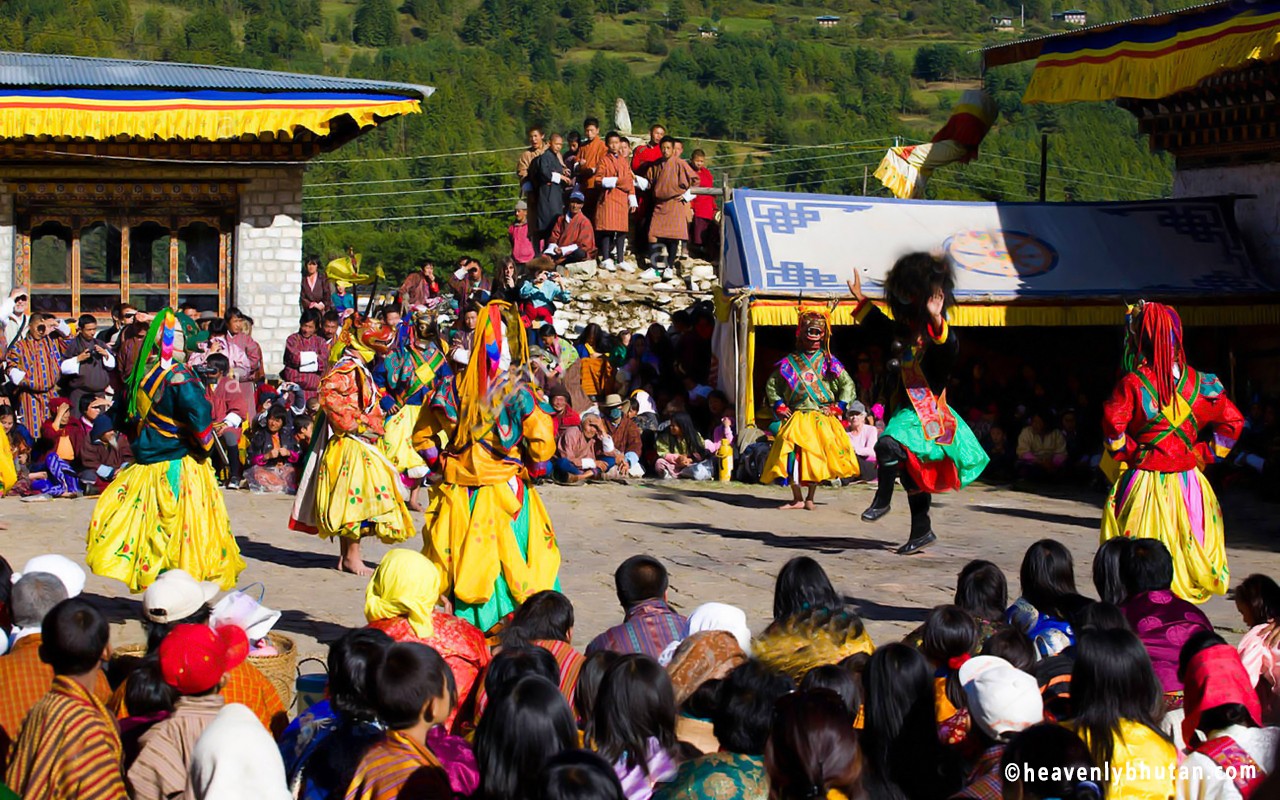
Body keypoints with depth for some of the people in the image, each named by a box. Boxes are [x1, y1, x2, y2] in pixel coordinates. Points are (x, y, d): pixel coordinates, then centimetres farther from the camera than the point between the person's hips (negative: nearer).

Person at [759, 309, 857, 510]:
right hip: (797, 418, 1)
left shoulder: (829, 362, 7)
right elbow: (771, 384, 17)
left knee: (816, 457, -5)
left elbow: (848, 385, 8)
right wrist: (779, 406, 6)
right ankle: (797, 499, -3)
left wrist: (838, 407, -2)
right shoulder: (790, 362, 9)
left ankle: (810, 498, 7)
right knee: (792, 454, -12)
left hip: (822, 418, -1)